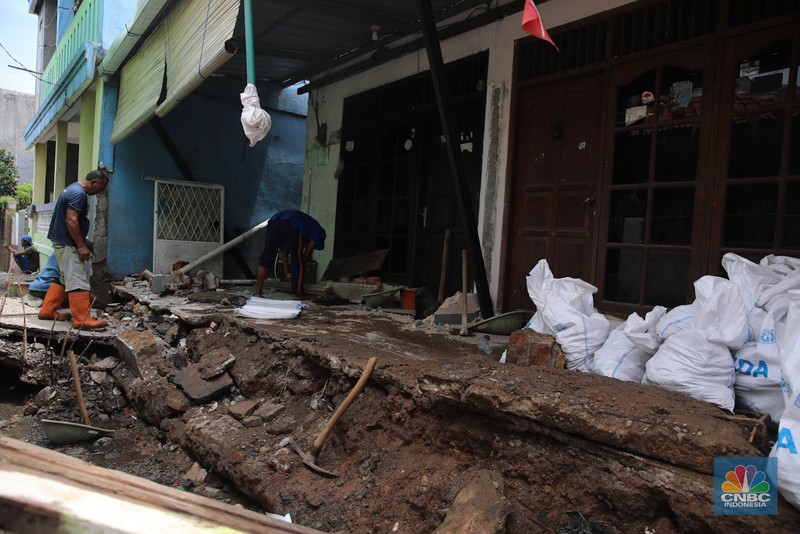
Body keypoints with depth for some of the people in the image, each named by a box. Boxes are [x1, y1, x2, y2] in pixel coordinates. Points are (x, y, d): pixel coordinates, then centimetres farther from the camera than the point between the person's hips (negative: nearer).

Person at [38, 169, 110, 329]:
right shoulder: (79, 194, -19)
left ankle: (47, 310, 23)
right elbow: (71, 221, -25)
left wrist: (81, 243, 24)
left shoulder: (73, 188, 15)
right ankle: (82, 319, -12)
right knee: (78, 281, -11)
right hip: (67, 243, -11)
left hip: (61, 241, 11)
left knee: (65, 278, 17)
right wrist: (81, 246, -22)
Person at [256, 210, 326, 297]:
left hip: (273, 221, 6)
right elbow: (308, 250, 17)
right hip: (292, 227, -5)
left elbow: (284, 250, 39)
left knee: (265, 258, 8)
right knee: (297, 261, 9)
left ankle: (258, 293, 4)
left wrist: (287, 273, 36)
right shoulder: (318, 230, 29)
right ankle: (298, 293, 12)